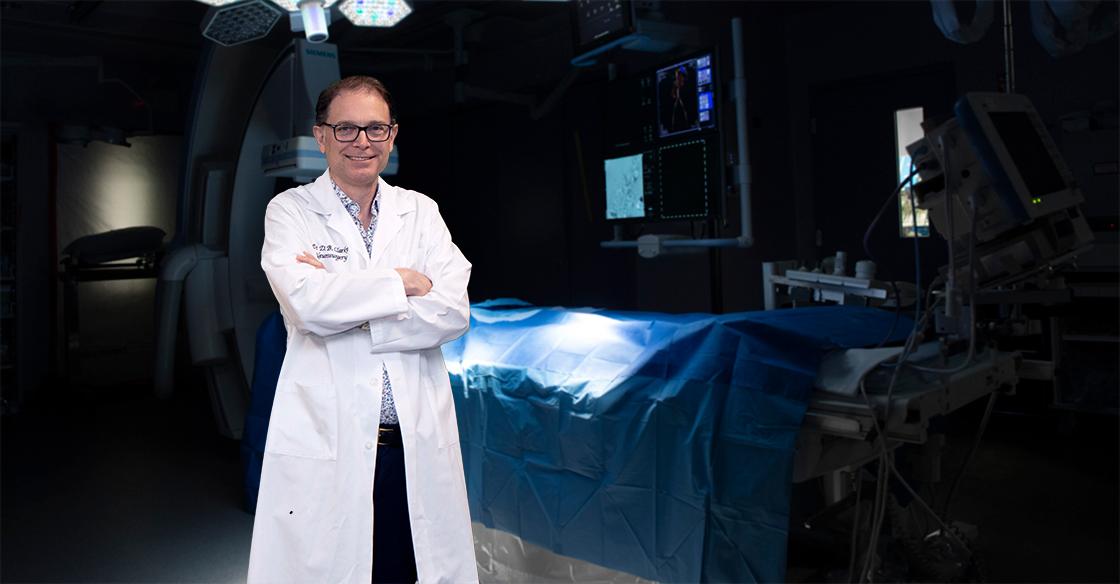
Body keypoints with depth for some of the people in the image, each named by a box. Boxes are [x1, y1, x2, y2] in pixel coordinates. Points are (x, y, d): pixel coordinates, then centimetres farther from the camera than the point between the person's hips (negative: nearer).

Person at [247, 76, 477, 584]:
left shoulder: (421, 211, 9)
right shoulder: (290, 210, 3)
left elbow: (453, 312, -5)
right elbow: (307, 303, -16)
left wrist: (347, 306, -11)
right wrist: (402, 283, -7)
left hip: (420, 445, 3)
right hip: (324, 449, -2)